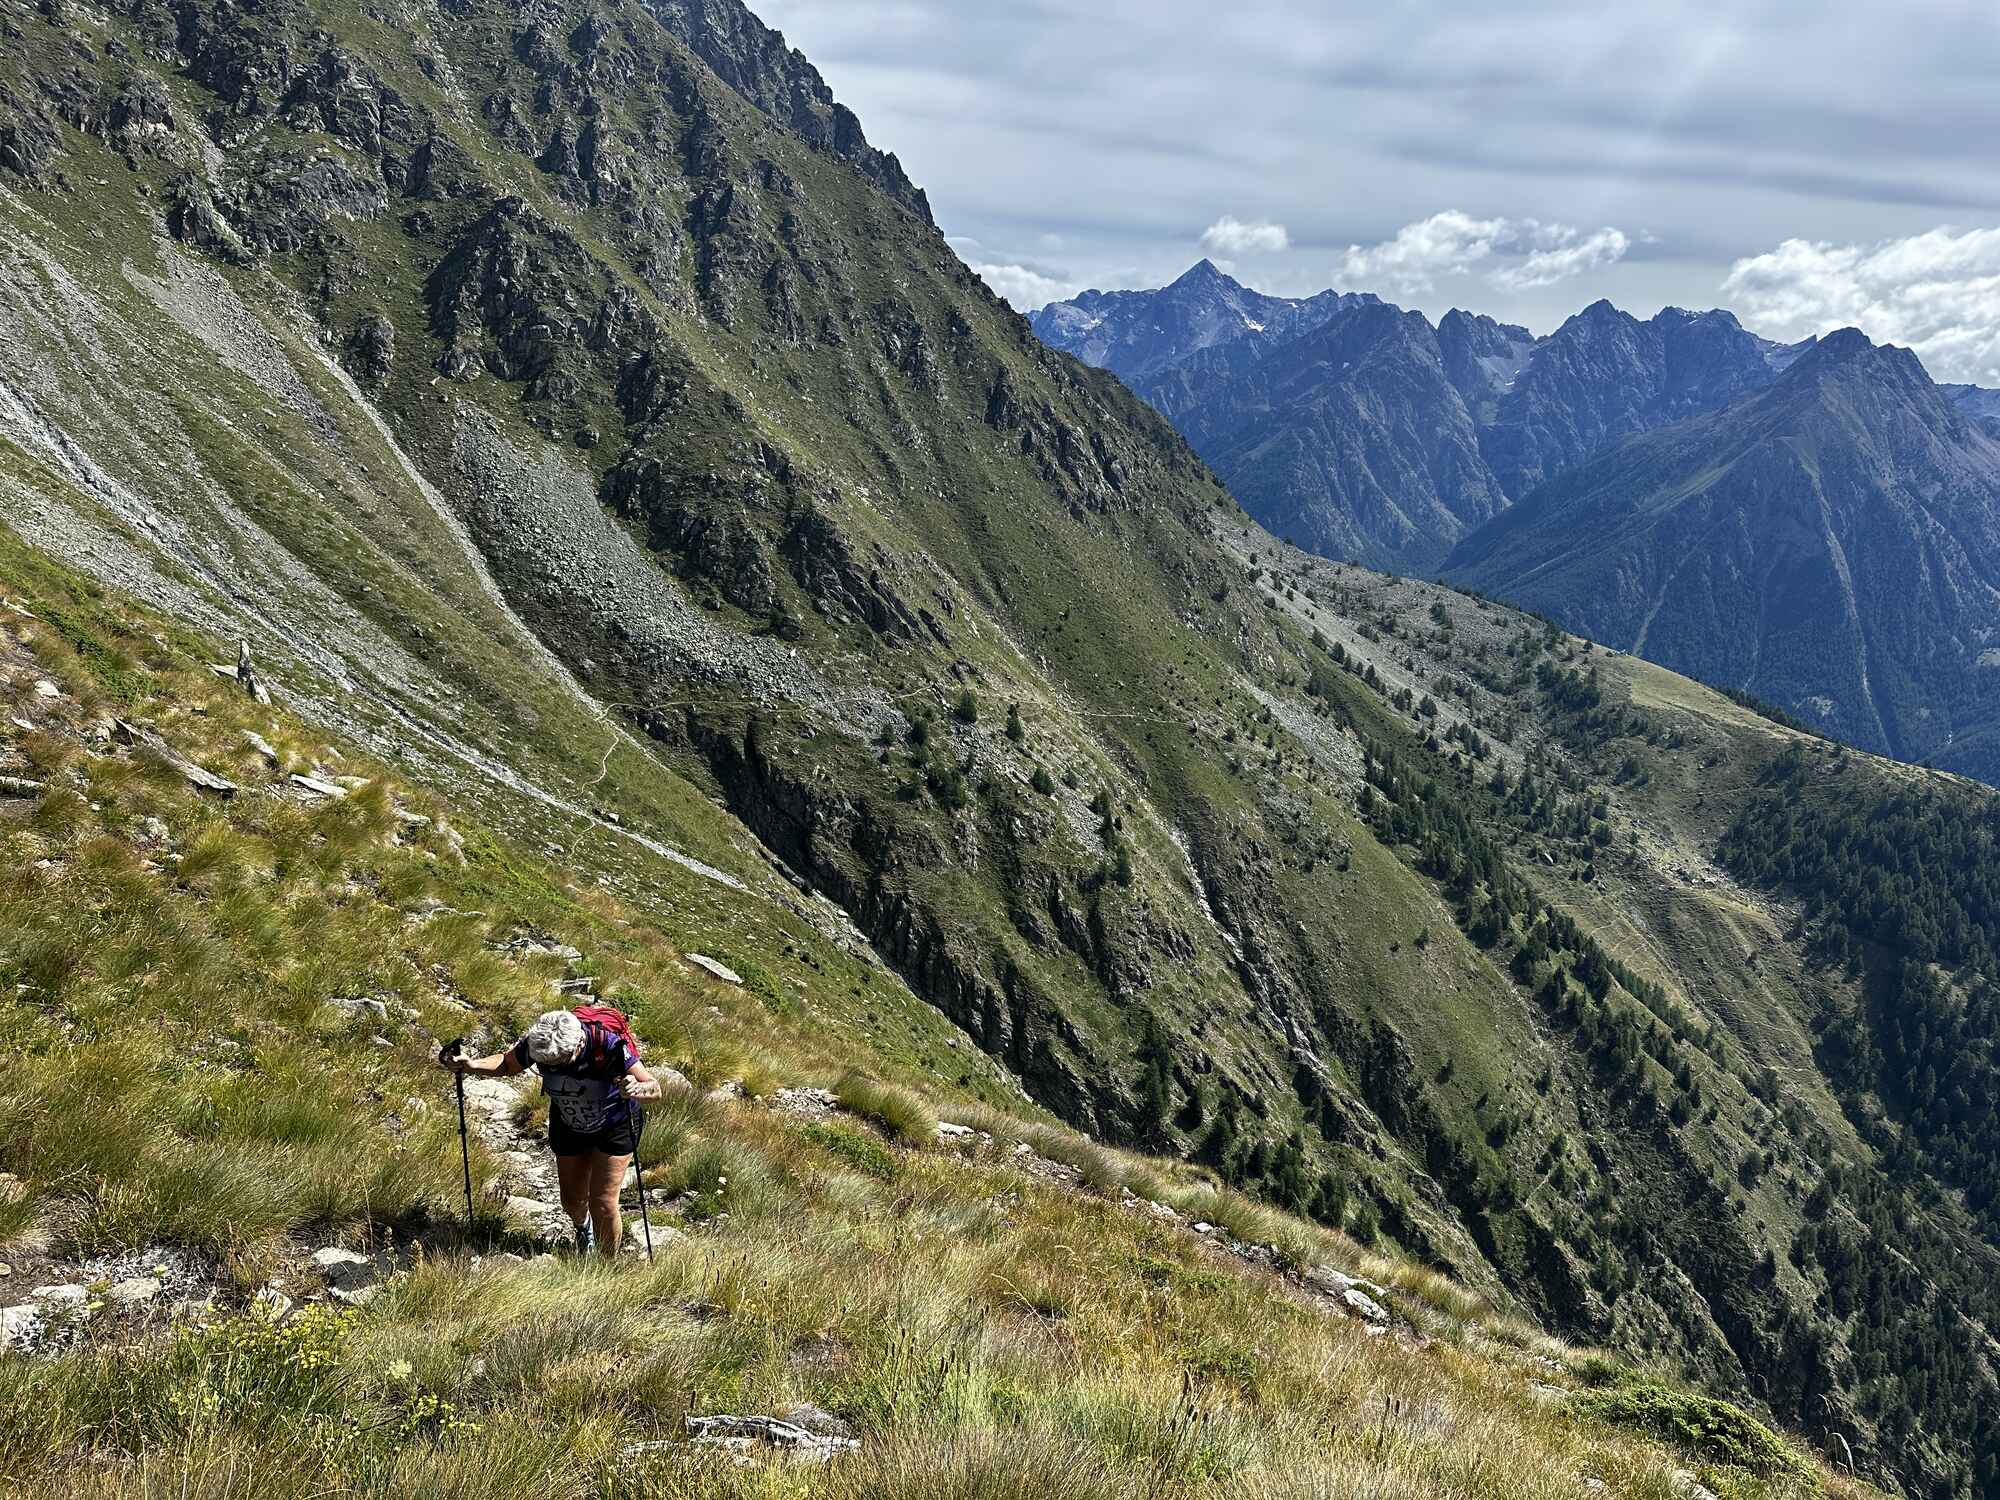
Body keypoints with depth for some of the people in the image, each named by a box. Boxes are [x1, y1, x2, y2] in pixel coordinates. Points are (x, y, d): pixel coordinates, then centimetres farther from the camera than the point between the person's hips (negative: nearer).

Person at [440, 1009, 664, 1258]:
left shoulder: (608, 1046, -38)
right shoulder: (536, 1043, -28)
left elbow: (655, 1088, -34)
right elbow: (506, 1064, -7)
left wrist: (638, 1089, -58)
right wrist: (471, 1065, -27)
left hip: (615, 1127, -4)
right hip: (569, 1127, 4)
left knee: (603, 1204, -7)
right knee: (572, 1200, 15)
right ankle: (583, 1228, 53)